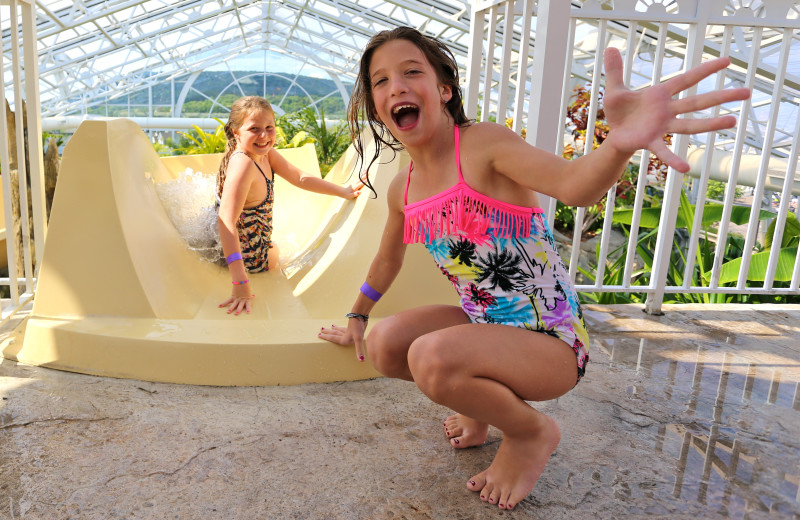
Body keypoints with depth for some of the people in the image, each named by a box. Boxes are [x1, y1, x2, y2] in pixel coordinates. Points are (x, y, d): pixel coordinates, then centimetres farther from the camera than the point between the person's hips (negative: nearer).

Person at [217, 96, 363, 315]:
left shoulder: (266, 153, -8)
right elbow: (226, 221, -42)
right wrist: (240, 281, -48)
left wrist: (343, 191, 7)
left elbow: (300, 178, 5)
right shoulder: (243, 164, -35)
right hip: (249, 260, -8)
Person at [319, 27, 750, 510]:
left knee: (432, 357, -30)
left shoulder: (483, 144, -17)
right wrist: (357, 318, 34)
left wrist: (619, 143, -58)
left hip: (550, 339, -6)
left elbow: (573, 184, -36)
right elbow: (388, 260, 22)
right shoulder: (403, 189, 4)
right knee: (384, 344, -12)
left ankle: (533, 432, 1)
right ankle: (487, 400, 15)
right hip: (484, 324, 7)